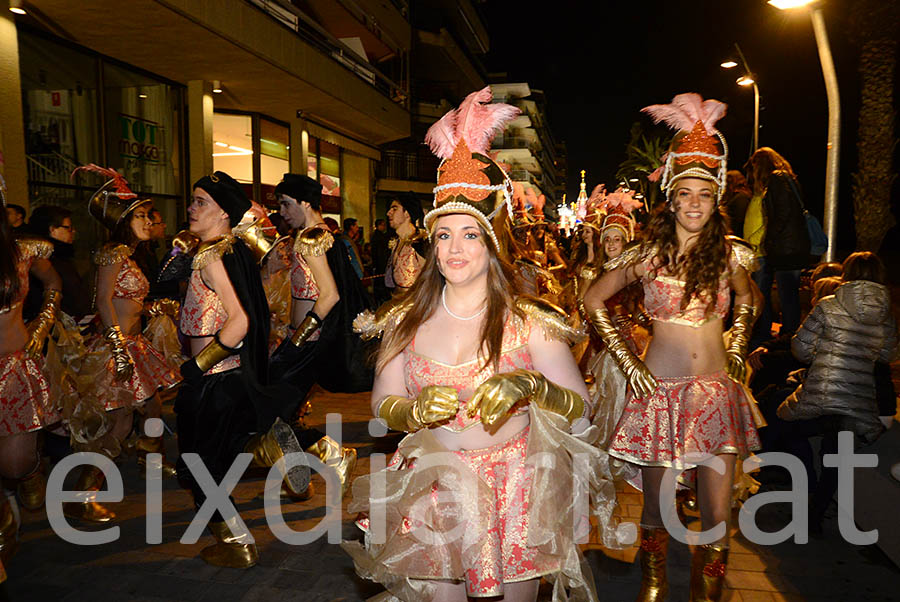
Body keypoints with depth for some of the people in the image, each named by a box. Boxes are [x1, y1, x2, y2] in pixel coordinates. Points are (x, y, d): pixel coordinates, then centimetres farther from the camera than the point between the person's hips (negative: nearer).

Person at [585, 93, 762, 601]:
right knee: (656, 509, 8)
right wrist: (627, 361, -1)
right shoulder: (648, 255, -4)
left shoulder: (728, 255, 4)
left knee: (718, 515, 3)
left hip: (717, 391, 2)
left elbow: (747, 300, 24)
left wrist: (737, 352, 12)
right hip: (660, 391, -2)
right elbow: (594, 301, 4)